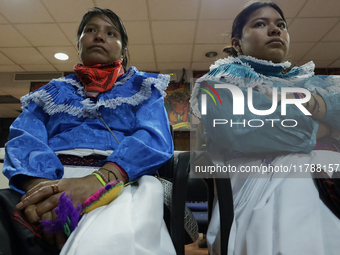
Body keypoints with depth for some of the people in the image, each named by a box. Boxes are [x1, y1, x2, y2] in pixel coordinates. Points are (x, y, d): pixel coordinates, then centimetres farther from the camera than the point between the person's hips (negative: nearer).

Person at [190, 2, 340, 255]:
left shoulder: (315, 81, 25)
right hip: (268, 179, -4)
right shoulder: (221, 83, 10)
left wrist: (300, 99, -6)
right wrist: (314, 130, -2)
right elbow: (231, 128, -11)